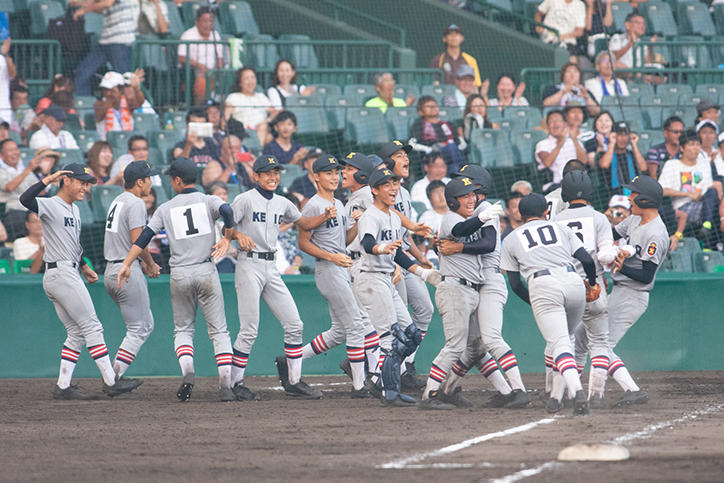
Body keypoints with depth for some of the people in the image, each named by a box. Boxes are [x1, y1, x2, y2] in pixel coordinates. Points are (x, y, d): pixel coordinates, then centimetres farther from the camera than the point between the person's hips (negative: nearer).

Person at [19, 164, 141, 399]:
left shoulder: (74, 209, 18)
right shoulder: (50, 205, -10)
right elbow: (25, 199, -30)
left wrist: (85, 267, 22)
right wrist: (47, 180, -33)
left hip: (69, 274, 10)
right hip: (61, 272, -10)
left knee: (77, 333, 9)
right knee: (92, 327, -7)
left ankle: (63, 386, 8)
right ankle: (110, 382, -5)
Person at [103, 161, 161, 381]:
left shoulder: (117, 201, 17)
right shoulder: (135, 203, -12)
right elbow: (137, 241, -19)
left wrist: (142, 265, 17)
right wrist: (151, 265, -4)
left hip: (110, 271, 9)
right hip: (128, 272, -9)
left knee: (146, 324, 18)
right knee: (138, 329, -3)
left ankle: (113, 376, 11)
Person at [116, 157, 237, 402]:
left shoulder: (166, 209, 7)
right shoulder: (208, 201, 3)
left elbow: (144, 236, 2)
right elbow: (227, 211, -18)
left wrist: (127, 264, 3)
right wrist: (227, 239, -5)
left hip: (179, 275, 1)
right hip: (206, 271, -1)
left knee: (183, 329, 14)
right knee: (218, 329, 3)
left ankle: (187, 371, -12)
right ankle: (225, 385, -8)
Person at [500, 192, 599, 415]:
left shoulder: (511, 239, 24)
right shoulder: (562, 229, 26)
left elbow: (515, 283, 17)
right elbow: (587, 260, 14)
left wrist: (535, 303, 30)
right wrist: (592, 284, 32)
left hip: (542, 287, -3)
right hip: (573, 281, 3)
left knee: (559, 343, -12)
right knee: (561, 338, 22)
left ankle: (577, 390, -34)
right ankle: (556, 394, 13)